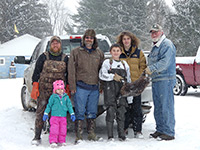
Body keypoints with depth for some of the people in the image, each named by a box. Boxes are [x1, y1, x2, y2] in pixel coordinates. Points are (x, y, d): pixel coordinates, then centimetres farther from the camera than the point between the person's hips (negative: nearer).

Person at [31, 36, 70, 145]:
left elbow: (68, 74, 16)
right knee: (40, 112, -3)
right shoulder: (43, 57, 5)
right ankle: (37, 137, 3)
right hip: (44, 89, -1)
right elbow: (36, 72, 5)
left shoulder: (65, 58, 11)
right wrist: (35, 87, -4)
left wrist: (68, 89, 10)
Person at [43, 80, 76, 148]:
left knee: (63, 129, 5)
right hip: (54, 116, -2)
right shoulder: (53, 97, -1)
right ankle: (53, 141, -2)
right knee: (54, 129, -8)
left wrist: (72, 114, 8)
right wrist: (46, 113, 4)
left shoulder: (66, 97, 6)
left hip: (63, 116, 3)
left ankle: (61, 141, 16)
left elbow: (69, 106, 12)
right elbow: (49, 105, 6)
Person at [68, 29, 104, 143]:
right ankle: (79, 135, 3)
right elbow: (71, 70, 0)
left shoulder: (99, 53, 14)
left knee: (92, 112, 9)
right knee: (80, 112, -3)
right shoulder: (76, 52, 4)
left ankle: (91, 133, 19)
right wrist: (72, 86, -7)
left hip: (95, 87, 3)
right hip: (81, 87, -3)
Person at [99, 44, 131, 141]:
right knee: (110, 111, -8)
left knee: (121, 112, 0)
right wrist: (113, 76, -9)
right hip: (110, 89, -3)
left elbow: (128, 78, 22)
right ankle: (110, 135, -3)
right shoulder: (107, 62, 8)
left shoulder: (124, 63, 20)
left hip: (121, 89, 3)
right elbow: (102, 75, -4)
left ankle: (121, 134, 8)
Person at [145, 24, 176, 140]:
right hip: (156, 80, 10)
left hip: (165, 80, -10)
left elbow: (165, 62, -21)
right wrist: (149, 70, 15)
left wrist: (152, 68, -27)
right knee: (158, 107, 13)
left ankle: (169, 132, -4)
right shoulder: (155, 46, 23)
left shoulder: (167, 44, -8)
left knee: (166, 106, -8)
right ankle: (160, 130, 22)